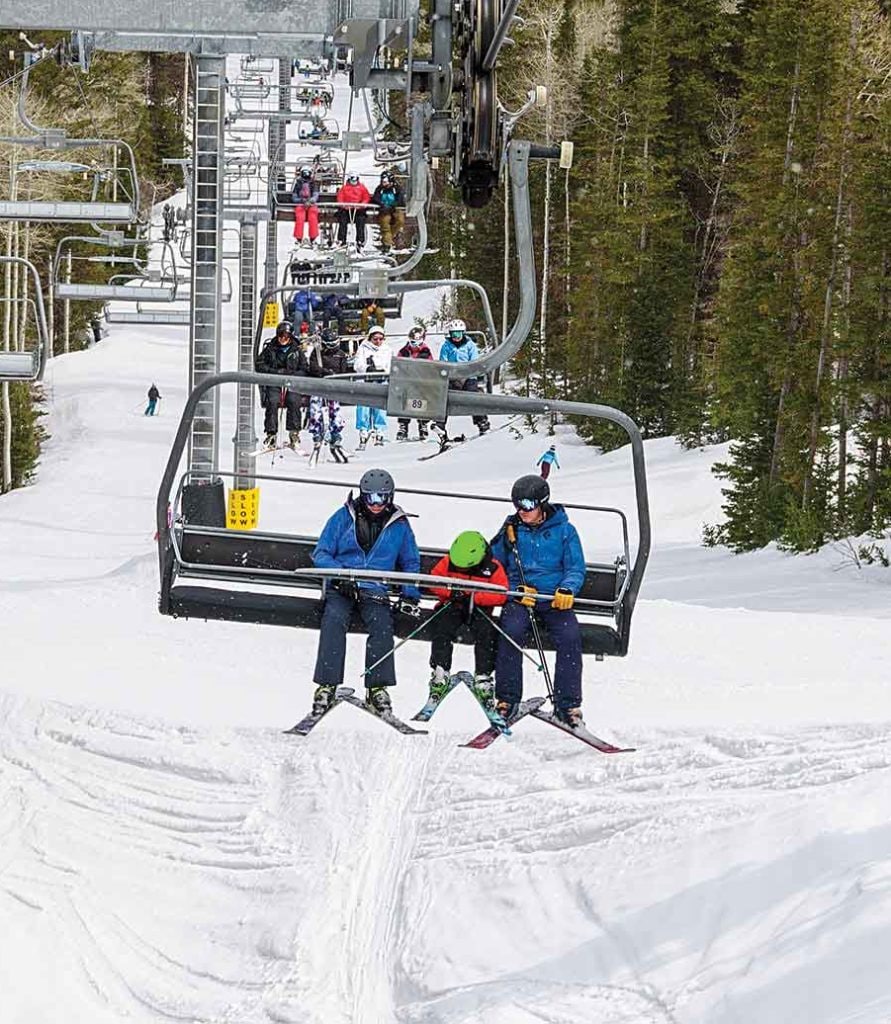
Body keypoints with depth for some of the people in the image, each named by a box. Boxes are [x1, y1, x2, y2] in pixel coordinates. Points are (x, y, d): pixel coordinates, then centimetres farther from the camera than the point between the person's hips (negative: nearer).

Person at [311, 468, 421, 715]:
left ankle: (377, 688, -26)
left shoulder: (399, 525, 12)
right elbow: (321, 554, 7)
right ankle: (327, 685, -32)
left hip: (376, 591, 1)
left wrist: (410, 595, 8)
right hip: (341, 588, -1)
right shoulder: (343, 517, 8)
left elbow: (411, 562, 23)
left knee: (381, 625, -29)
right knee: (334, 620, -30)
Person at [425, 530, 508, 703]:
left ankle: (483, 677, -15)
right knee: (441, 629, -23)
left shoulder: (493, 568, -15)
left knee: (487, 633, -22)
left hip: (479, 608, -1)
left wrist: (474, 597, -29)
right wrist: (450, 592, -23)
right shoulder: (448, 562, -11)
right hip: (451, 605, 1)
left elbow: (501, 595, -18)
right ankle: (440, 672, -19)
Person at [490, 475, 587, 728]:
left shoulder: (563, 530, 6)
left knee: (570, 638, -25)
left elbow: (576, 567, 5)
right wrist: (515, 589, -7)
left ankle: (568, 706, -17)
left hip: (555, 600, 0)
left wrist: (567, 589, -17)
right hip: (519, 599, 0)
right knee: (511, 631, -29)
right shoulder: (510, 530, 10)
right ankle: (506, 700, -22)